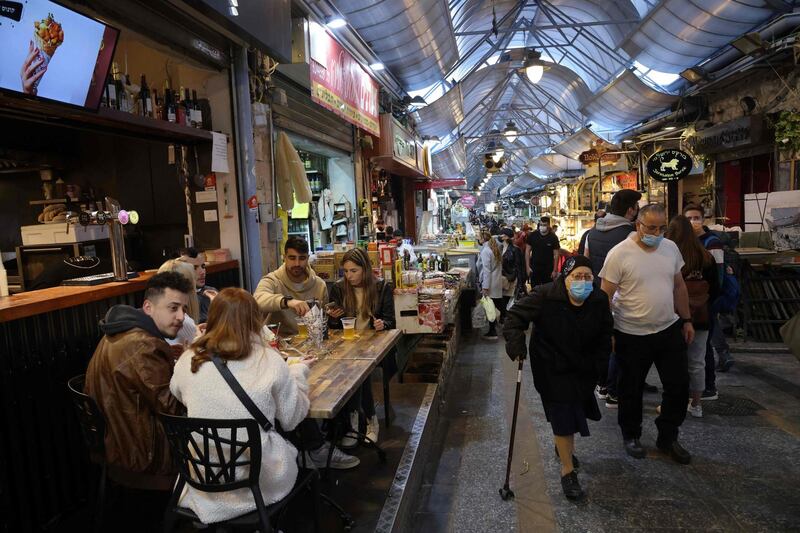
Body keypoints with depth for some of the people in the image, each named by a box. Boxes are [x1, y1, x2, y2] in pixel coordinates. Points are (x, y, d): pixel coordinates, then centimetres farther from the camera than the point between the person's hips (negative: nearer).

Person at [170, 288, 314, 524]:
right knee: (291, 441, 28)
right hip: (261, 483, -3)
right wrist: (298, 372, 12)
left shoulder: (187, 361, -8)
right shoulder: (270, 360, -15)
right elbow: (292, 420, -2)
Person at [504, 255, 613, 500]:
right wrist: (516, 340, -35)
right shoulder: (545, 296, -26)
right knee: (563, 416, -5)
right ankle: (568, 471, 12)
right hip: (552, 369, -5)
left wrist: (600, 365, -2)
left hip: (583, 369, 5)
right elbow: (516, 316, -19)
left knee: (576, 411, 22)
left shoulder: (599, 301, -11)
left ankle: (564, 446, 51)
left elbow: (604, 336, 3)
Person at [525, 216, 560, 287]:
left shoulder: (553, 238, -4)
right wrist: (527, 267, -4)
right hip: (534, 268, 1)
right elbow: (527, 251, 2)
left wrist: (554, 270, -7)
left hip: (548, 269, -1)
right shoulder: (532, 235, -2)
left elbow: (556, 255, -2)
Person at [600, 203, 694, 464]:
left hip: (670, 330, 5)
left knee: (679, 385, 11)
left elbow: (679, 286, 13)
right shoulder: (619, 254, -16)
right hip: (632, 335, -5)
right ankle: (631, 436, 33)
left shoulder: (671, 248, 2)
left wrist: (686, 320, 13)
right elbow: (605, 296, -13)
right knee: (631, 389, 11)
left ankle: (667, 437, 31)